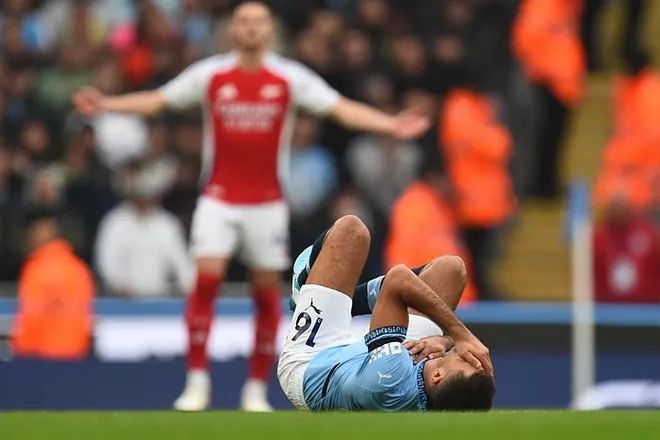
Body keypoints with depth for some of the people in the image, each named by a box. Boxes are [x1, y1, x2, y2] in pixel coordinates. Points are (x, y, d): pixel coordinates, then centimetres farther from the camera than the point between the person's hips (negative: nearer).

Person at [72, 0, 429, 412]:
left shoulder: (291, 78, -1)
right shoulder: (210, 74, 1)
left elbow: (342, 109, -4)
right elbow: (157, 100, 6)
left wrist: (391, 125, -16)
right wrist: (106, 105, -4)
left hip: (267, 203, 0)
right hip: (219, 198, 0)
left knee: (268, 292, 2)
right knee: (206, 279, -14)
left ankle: (257, 390, 12)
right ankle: (198, 382, -7)